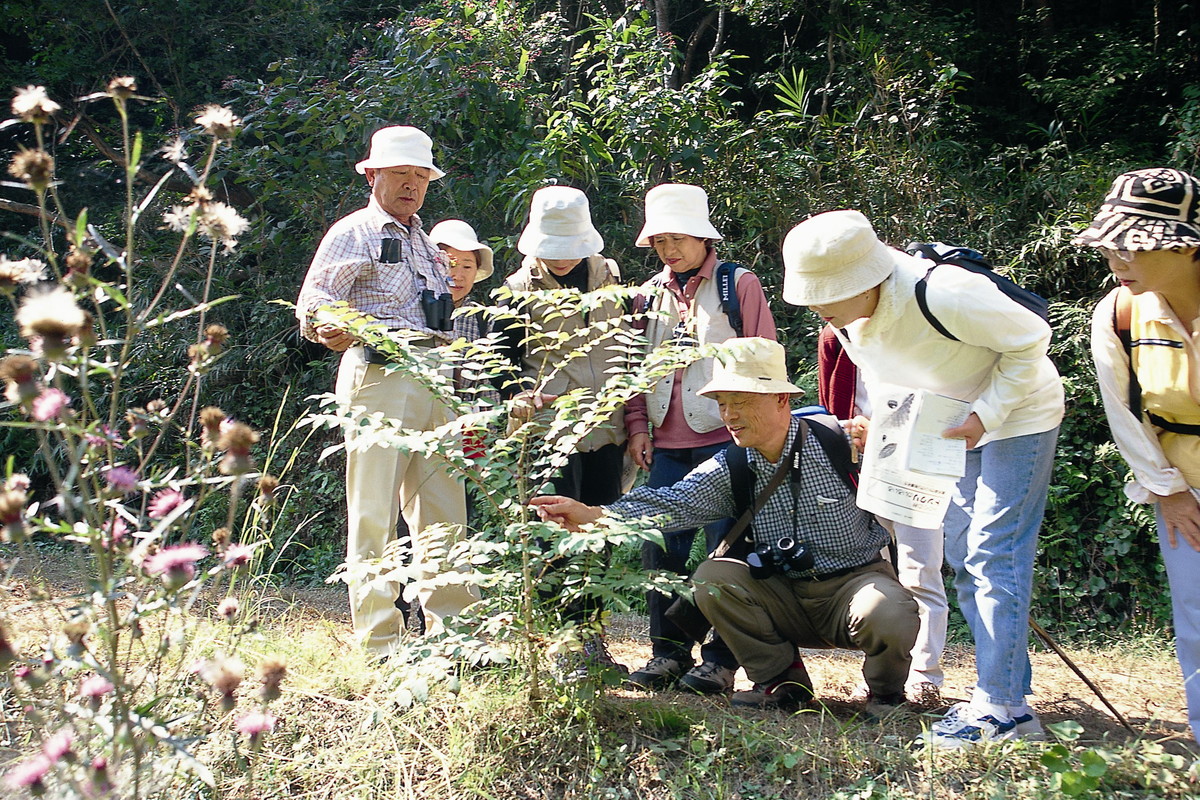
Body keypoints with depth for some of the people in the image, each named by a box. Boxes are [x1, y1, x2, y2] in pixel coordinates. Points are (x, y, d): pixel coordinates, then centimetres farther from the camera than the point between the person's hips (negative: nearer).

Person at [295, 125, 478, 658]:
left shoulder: (424, 243, 26)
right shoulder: (354, 233, 4)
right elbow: (312, 305, -7)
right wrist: (330, 329, -29)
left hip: (436, 382, 7)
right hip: (380, 374, -7)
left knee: (443, 514, 4)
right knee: (374, 516, -6)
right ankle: (379, 644, -2)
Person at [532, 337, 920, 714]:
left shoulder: (839, 443, -13)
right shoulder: (728, 470, -3)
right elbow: (672, 504, -18)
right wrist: (592, 515, -32)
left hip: (856, 579, -4)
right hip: (786, 596, 4)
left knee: (885, 616, -35)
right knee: (712, 577, -18)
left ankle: (885, 694, 2)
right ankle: (782, 682, 0)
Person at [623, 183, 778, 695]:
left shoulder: (739, 285, 2)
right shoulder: (650, 295, 16)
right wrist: (636, 426, 8)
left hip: (724, 439, -5)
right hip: (667, 444, 5)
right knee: (661, 548, 3)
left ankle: (720, 660, 1)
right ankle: (668, 652, 13)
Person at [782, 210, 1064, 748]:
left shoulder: (941, 296, -36)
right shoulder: (849, 321, -12)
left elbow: (1029, 339, -23)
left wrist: (985, 415, -27)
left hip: (1017, 416, -8)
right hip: (958, 428, 8)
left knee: (995, 556, -14)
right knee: (963, 558, 8)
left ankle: (998, 707, -12)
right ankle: (1012, 695, 13)